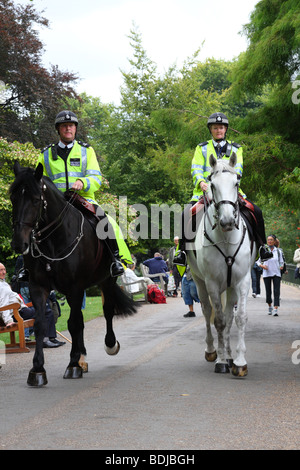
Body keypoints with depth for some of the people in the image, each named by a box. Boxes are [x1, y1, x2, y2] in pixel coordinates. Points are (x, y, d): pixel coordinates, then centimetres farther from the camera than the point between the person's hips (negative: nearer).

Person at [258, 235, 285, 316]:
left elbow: (281, 262, 11)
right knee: (268, 292, 6)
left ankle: (275, 309, -16)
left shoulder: (278, 251, 4)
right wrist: (262, 265, -11)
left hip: (276, 274, 0)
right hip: (267, 274, 0)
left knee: (276, 291, -11)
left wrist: (281, 267, -10)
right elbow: (259, 261, 9)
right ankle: (270, 307, 29)